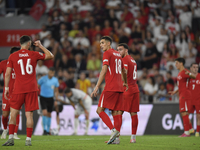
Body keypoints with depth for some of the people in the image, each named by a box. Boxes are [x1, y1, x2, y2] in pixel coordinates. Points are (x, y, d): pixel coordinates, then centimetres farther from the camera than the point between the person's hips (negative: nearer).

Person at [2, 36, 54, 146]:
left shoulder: (12, 56, 2)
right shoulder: (34, 55, 3)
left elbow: (7, 73, 1)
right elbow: (50, 56, 16)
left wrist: (6, 88, 9)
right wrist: (40, 46, 23)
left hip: (18, 89, 0)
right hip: (31, 89, 0)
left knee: (13, 113, 6)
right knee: (29, 115, 1)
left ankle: (11, 138, 0)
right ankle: (28, 140, -1)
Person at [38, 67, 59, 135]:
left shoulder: (55, 80, 0)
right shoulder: (43, 79, -10)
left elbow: (56, 91, 11)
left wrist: (56, 99, 2)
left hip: (50, 98, 3)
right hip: (43, 98, -3)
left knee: (49, 114, 8)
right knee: (45, 113, -18)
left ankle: (48, 130, 20)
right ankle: (44, 129, -14)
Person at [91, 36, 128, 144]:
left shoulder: (107, 53, -4)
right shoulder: (118, 55, 21)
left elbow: (104, 70, -14)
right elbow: (123, 71, 31)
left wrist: (97, 87, -17)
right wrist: (125, 83, 48)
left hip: (110, 88, -8)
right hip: (119, 88, 8)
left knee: (100, 110, -6)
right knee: (115, 112, 6)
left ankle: (113, 130, -21)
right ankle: (116, 136, 0)